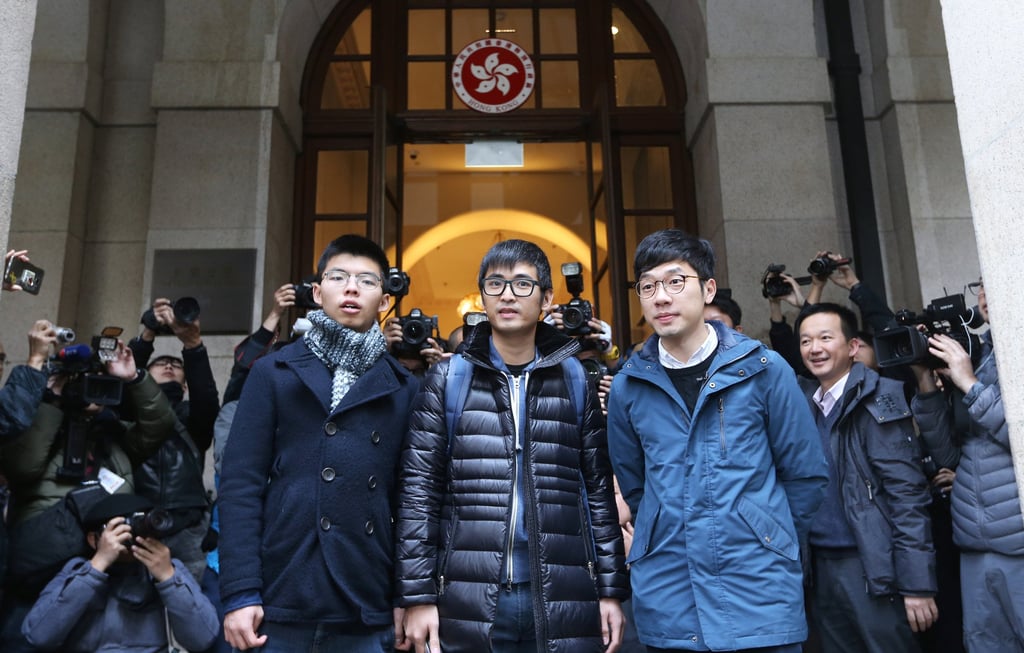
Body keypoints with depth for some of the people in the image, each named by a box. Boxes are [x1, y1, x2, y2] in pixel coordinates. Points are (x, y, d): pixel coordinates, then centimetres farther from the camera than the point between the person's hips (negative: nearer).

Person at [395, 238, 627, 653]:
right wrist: (418, 595, -5)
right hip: (468, 603, -1)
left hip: (566, 603, 1)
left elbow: (599, 489, 7)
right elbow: (419, 490, 0)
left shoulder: (576, 380, 6)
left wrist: (611, 588, 4)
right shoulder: (447, 379, 2)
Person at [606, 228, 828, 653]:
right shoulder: (628, 386, 0)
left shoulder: (763, 368, -5)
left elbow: (807, 474, 3)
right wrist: (673, 540, 12)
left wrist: (770, 546, 9)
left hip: (760, 596, -1)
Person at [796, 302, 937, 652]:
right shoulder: (804, 402, 9)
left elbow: (907, 492, -12)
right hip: (821, 564, 6)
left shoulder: (877, 399, -8)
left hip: (873, 566, -5)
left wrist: (916, 583, -16)